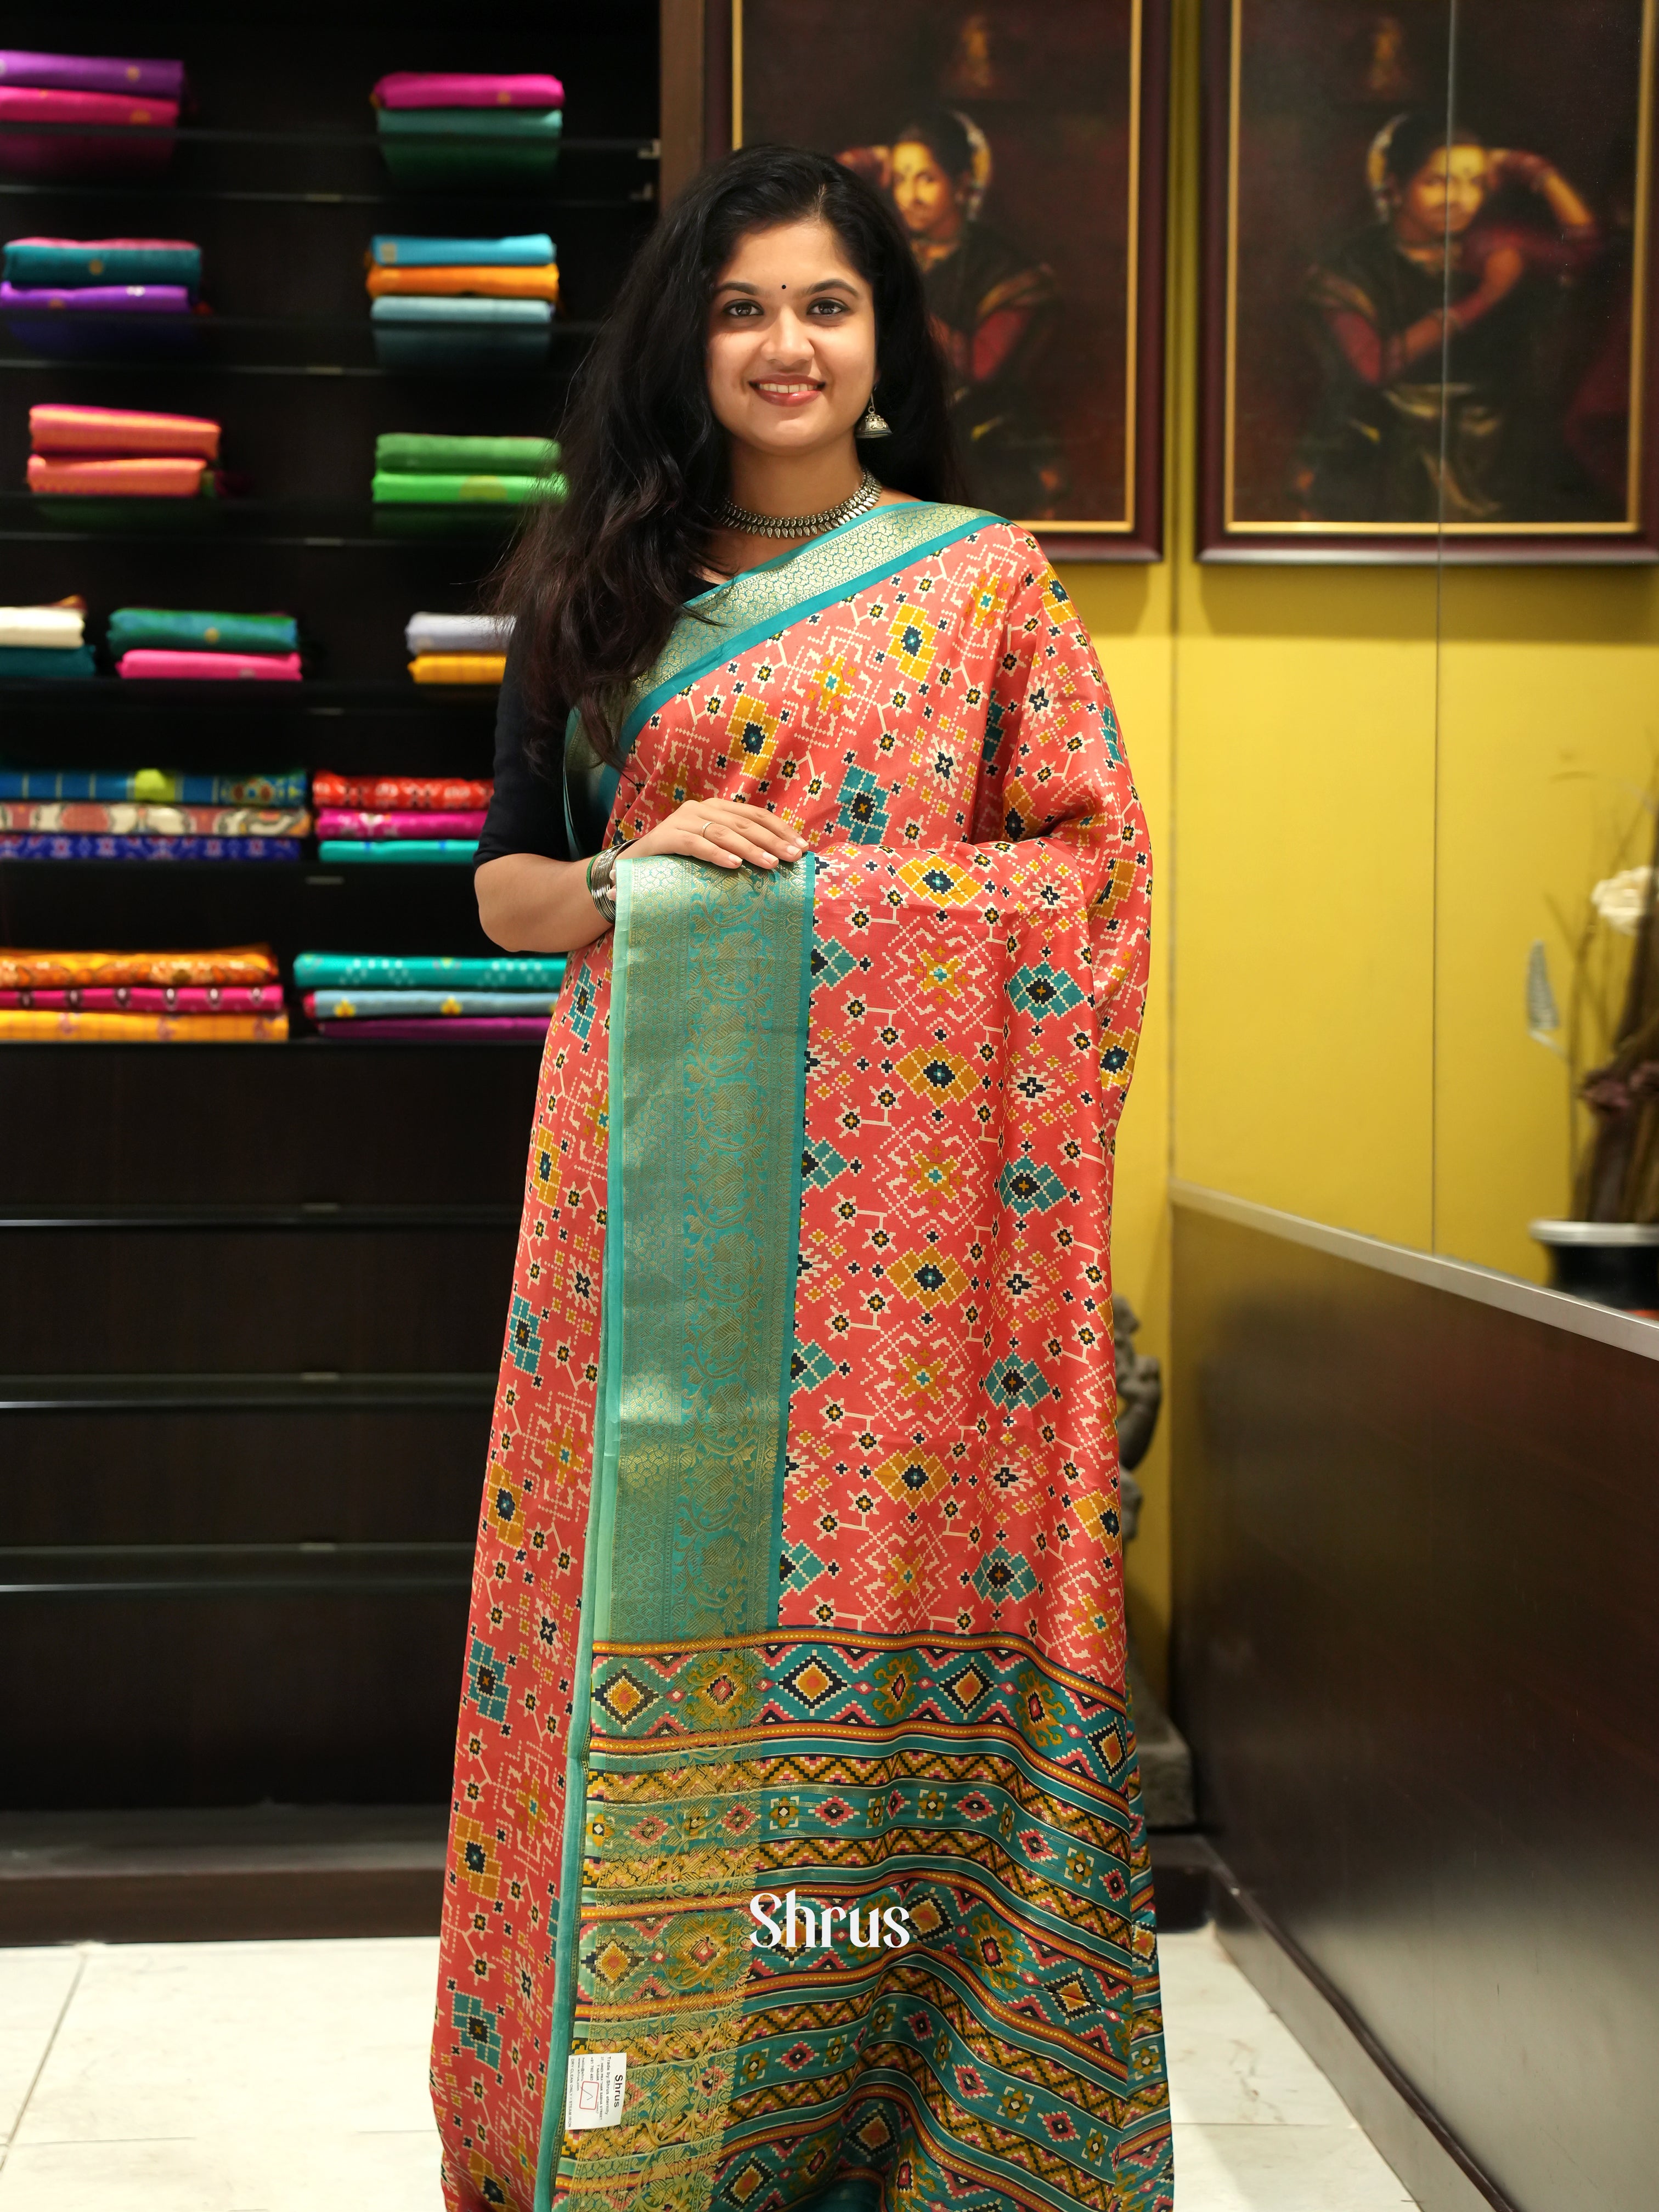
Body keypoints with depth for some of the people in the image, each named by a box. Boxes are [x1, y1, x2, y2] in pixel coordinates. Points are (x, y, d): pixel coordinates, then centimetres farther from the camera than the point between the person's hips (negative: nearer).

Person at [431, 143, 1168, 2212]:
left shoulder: (985, 582, 7)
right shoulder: (600, 592, 13)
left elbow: (1093, 864, 3)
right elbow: (507, 884, 13)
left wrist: (835, 884, -9)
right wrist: (640, 872, -7)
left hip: (893, 1188, -2)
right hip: (651, 1170, 2)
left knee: (882, 1572, -2)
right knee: (651, 1567, 1)